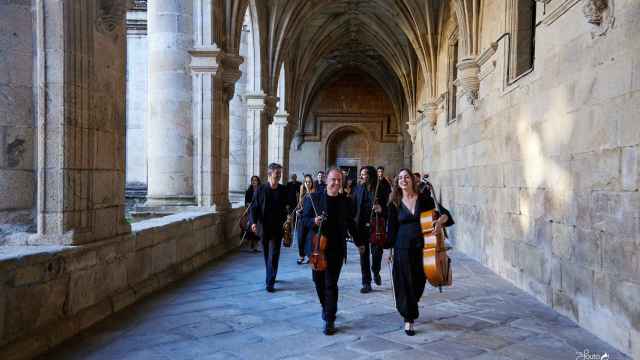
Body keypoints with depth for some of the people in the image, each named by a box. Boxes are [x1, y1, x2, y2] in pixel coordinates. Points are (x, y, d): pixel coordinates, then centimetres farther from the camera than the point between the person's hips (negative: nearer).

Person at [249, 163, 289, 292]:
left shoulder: (284, 190, 0)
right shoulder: (260, 190, -2)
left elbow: (287, 207, 6)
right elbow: (254, 208, -3)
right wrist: (253, 221, -17)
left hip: (277, 228, -1)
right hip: (263, 227, 1)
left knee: (273, 255, -6)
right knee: (266, 255, 15)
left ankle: (270, 282, -4)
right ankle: (270, 277, 35)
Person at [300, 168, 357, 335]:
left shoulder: (345, 201, 3)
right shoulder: (314, 198, -1)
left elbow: (350, 223, 15)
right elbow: (305, 219, 2)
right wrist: (314, 221, -20)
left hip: (336, 250, -1)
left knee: (331, 284, -4)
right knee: (319, 281, 13)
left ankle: (330, 320, 4)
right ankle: (326, 308, 39)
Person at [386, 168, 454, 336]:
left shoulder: (424, 199, 1)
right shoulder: (395, 204, 2)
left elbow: (444, 213, 0)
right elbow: (392, 228, 7)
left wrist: (441, 220, -22)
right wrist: (390, 249, 7)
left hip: (422, 246, 1)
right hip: (403, 247, -1)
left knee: (419, 282, 9)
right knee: (405, 282, 0)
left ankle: (410, 310, 37)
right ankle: (408, 319, 12)